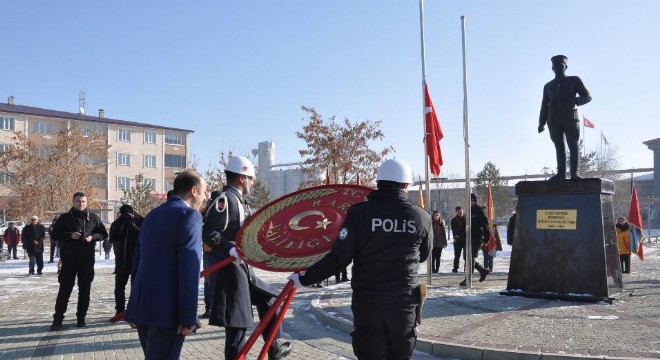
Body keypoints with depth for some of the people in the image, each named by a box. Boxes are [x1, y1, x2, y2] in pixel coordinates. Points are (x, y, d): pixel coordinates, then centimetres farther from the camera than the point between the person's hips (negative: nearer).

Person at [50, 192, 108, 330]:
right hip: (69, 259, -2)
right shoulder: (65, 217, 4)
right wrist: (70, 235, -16)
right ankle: (58, 319, 5)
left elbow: (103, 234, 10)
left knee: (85, 290, 7)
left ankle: (81, 317, 17)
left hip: (87, 259, 2)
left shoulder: (93, 218, 7)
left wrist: (93, 237, -10)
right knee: (64, 289, -2)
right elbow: (55, 233, 0)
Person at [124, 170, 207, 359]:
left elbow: (137, 261, 18)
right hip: (167, 310, -8)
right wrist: (188, 316, -16)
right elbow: (189, 268, -17)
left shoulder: (152, 215, 16)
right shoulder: (189, 215, -9)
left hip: (142, 306, 8)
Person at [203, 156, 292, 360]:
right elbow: (209, 233, -24)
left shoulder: (239, 201, 15)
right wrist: (231, 249, -35)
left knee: (269, 300, 24)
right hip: (228, 270, -11)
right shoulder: (226, 199, -15)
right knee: (236, 326, -6)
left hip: (241, 269, 11)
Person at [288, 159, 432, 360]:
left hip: (367, 304, -1)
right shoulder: (422, 217, -2)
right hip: (405, 304, 2)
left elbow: (338, 258, -12)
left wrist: (305, 279, -1)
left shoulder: (359, 213, -10)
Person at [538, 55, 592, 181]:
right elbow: (544, 105, 19)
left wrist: (574, 101, -12)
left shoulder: (574, 80, 14)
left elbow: (587, 96, 8)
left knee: (572, 145, -9)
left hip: (570, 118, -2)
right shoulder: (548, 86, 24)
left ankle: (574, 173, -11)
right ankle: (561, 173, -5)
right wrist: (541, 123, 7)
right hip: (554, 120, 3)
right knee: (559, 146, -2)